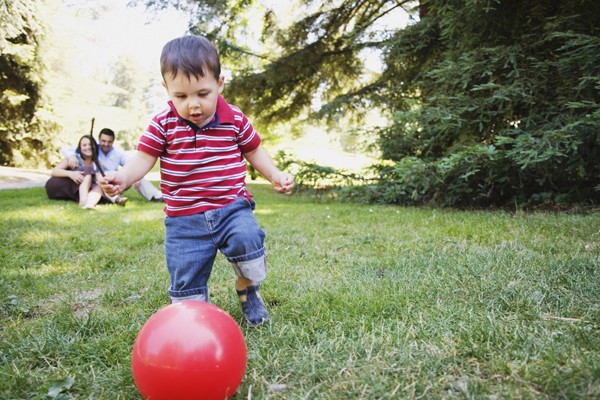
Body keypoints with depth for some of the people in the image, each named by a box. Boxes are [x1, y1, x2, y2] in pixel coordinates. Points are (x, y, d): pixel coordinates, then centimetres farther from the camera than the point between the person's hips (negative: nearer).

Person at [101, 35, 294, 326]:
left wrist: (275, 175, 2)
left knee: (246, 239, -28)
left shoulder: (235, 120, 0)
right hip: (184, 218, 1)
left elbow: (253, 150, 14)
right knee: (185, 279, 0)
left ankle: (248, 290, 2)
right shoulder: (163, 124, -3)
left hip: (232, 207, 0)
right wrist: (123, 177, -25)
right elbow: (143, 158, -5)